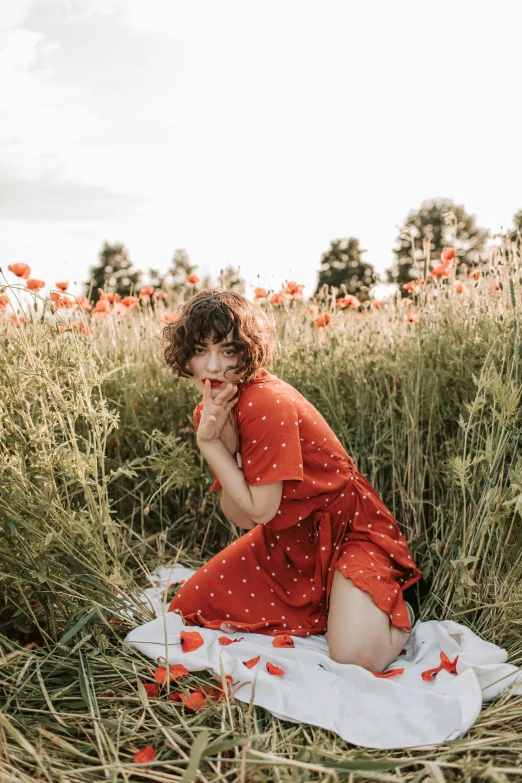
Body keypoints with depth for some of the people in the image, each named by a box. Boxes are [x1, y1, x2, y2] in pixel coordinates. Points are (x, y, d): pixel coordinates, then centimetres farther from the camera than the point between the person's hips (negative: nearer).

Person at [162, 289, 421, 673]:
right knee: (188, 609, 4)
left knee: (355, 654, -26)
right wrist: (217, 435, -24)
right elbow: (240, 517, -11)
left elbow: (260, 511, -23)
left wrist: (209, 443, -22)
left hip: (345, 529, -8)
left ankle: (396, 611, 10)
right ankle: (318, 607, 17)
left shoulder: (267, 405, -28)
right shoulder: (210, 412, -3)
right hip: (284, 539, 8)